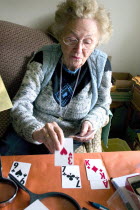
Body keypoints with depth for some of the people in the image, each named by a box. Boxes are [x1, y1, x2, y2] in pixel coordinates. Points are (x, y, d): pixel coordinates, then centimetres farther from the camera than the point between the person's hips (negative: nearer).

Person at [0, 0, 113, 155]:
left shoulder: (101, 63, -9)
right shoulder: (43, 58, -11)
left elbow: (102, 105, 6)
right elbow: (20, 104, -18)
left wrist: (91, 122, -17)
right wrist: (36, 130, -39)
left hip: (70, 139, 1)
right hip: (29, 134, 0)